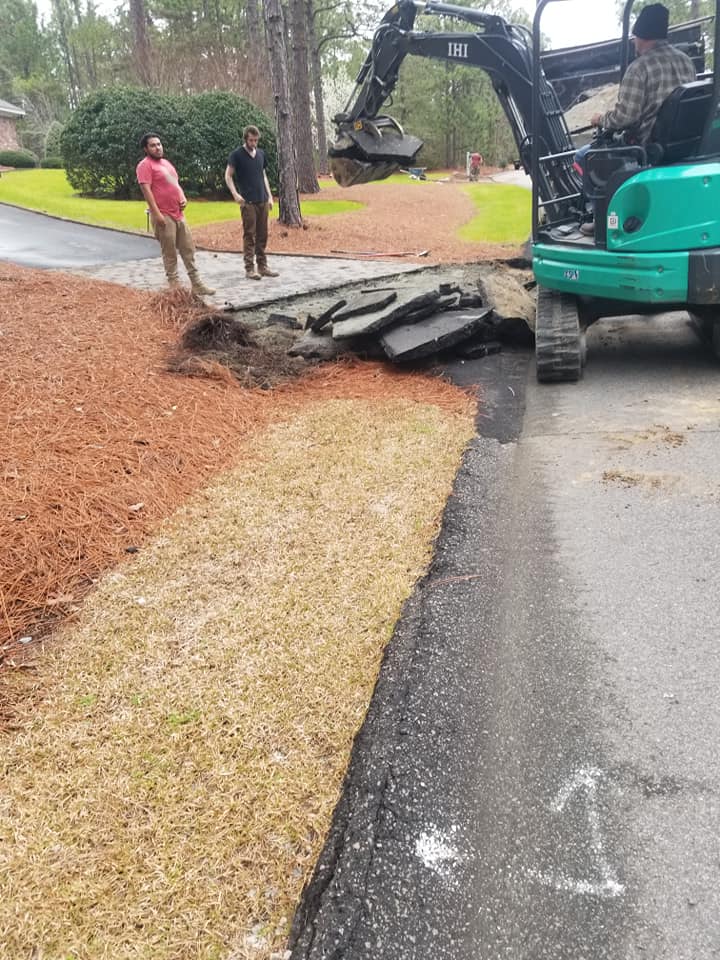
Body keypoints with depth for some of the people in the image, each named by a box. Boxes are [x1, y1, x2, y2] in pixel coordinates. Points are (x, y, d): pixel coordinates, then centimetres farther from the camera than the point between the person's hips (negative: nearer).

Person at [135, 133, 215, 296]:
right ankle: (174, 285, 4)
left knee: (188, 250, 8)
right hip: (163, 216, -8)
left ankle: (197, 284, 12)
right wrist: (156, 213, -23)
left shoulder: (166, 163, 20)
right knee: (170, 253, -3)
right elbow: (146, 190, -16)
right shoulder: (145, 165, -7)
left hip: (179, 214, 8)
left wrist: (183, 198, 6)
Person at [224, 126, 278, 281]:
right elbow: (228, 176, -5)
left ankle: (262, 266, 14)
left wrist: (269, 195, 12)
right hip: (247, 202, -5)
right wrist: (235, 194, -19)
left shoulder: (261, 154, 13)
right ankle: (249, 269, -2)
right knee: (249, 235, -5)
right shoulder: (236, 155, -4)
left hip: (263, 201, 6)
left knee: (262, 235, 7)